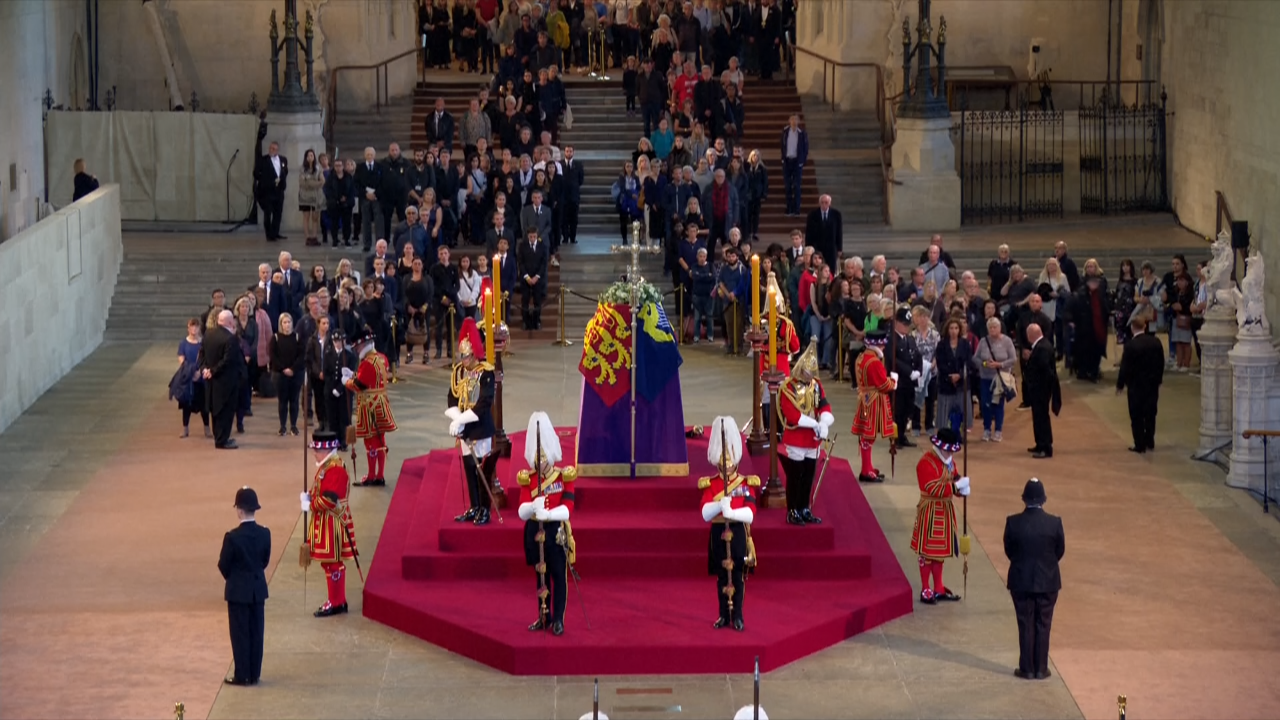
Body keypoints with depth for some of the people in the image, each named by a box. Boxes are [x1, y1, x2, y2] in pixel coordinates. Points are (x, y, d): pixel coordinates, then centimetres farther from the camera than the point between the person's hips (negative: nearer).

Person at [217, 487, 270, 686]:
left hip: (238, 591, -5)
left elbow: (223, 565, -9)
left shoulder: (233, 537, -19)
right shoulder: (264, 534, -5)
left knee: (240, 634, 3)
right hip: (258, 589, 5)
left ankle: (242, 675, 5)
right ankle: (254, 674, 15)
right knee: (256, 633, 10)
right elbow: (265, 561, 6)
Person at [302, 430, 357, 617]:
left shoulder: (335, 469, -22)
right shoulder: (326, 465, 11)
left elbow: (329, 500, -27)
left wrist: (310, 506, -15)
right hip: (325, 522, 10)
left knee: (333, 563, -2)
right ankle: (337, 600, 24)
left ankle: (336, 603, 5)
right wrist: (308, 497, 1)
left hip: (332, 524, -10)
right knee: (329, 562, 16)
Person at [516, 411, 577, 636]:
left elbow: (567, 508, -15)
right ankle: (544, 617, 21)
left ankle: (558, 620, 7)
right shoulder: (527, 479, 1)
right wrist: (533, 506, -31)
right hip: (535, 532, 3)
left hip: (556, 531, -3)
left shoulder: (564, 477, -6)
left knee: (559, 576, 1)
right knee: (541, 576, 12)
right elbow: (522, 512, -8)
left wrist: (548, 514, -31)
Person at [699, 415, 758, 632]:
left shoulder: (746, 484, -1)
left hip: (738, 534, -1)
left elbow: (750, 514, -12)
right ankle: (724, 616, 15)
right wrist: (720, 505, -28)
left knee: (738, 577, 1)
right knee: (722, 577, 7)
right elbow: (705, 514, -10)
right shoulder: (710, 484, 1)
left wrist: (731, 512, -29)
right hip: (719, 535, 1)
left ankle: (737, 616, 8)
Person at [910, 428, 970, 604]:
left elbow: (953, 483, 13)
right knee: (927, 551, -1)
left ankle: (939, 589, 22)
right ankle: (925, 591, 6)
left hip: (945, 510, 8)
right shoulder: (926, 462, -19)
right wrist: (956, 485, -30)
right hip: (930, 511, -8)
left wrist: (961, 489, -10)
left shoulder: (949, 461, 8)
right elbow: (933, 489, -27)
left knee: (940, 550, 14)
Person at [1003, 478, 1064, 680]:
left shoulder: (1013, 522, -13)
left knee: (1025, 626, 9)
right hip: (1048, 581, 0)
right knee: (1043, 625, 10)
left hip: (1021, 581, 0)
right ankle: (1041, 669, 14)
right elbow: (1060, 551, 0)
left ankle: (1027, 669, 12)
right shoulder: (1055, 523, -12)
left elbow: (1008, 550, -2)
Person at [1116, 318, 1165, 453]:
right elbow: (1161, 364, 4)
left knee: (1137, 417, 3)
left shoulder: (1130, 345, -19)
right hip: (1153, 384, 5)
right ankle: (1150, 442, 23)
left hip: (1136, 386, -5)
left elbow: (1125, 367, -14)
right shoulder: (1156, 342, -3)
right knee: (1150, 414, 16)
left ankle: (1140, 445, 5)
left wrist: (1120, 384, -2)